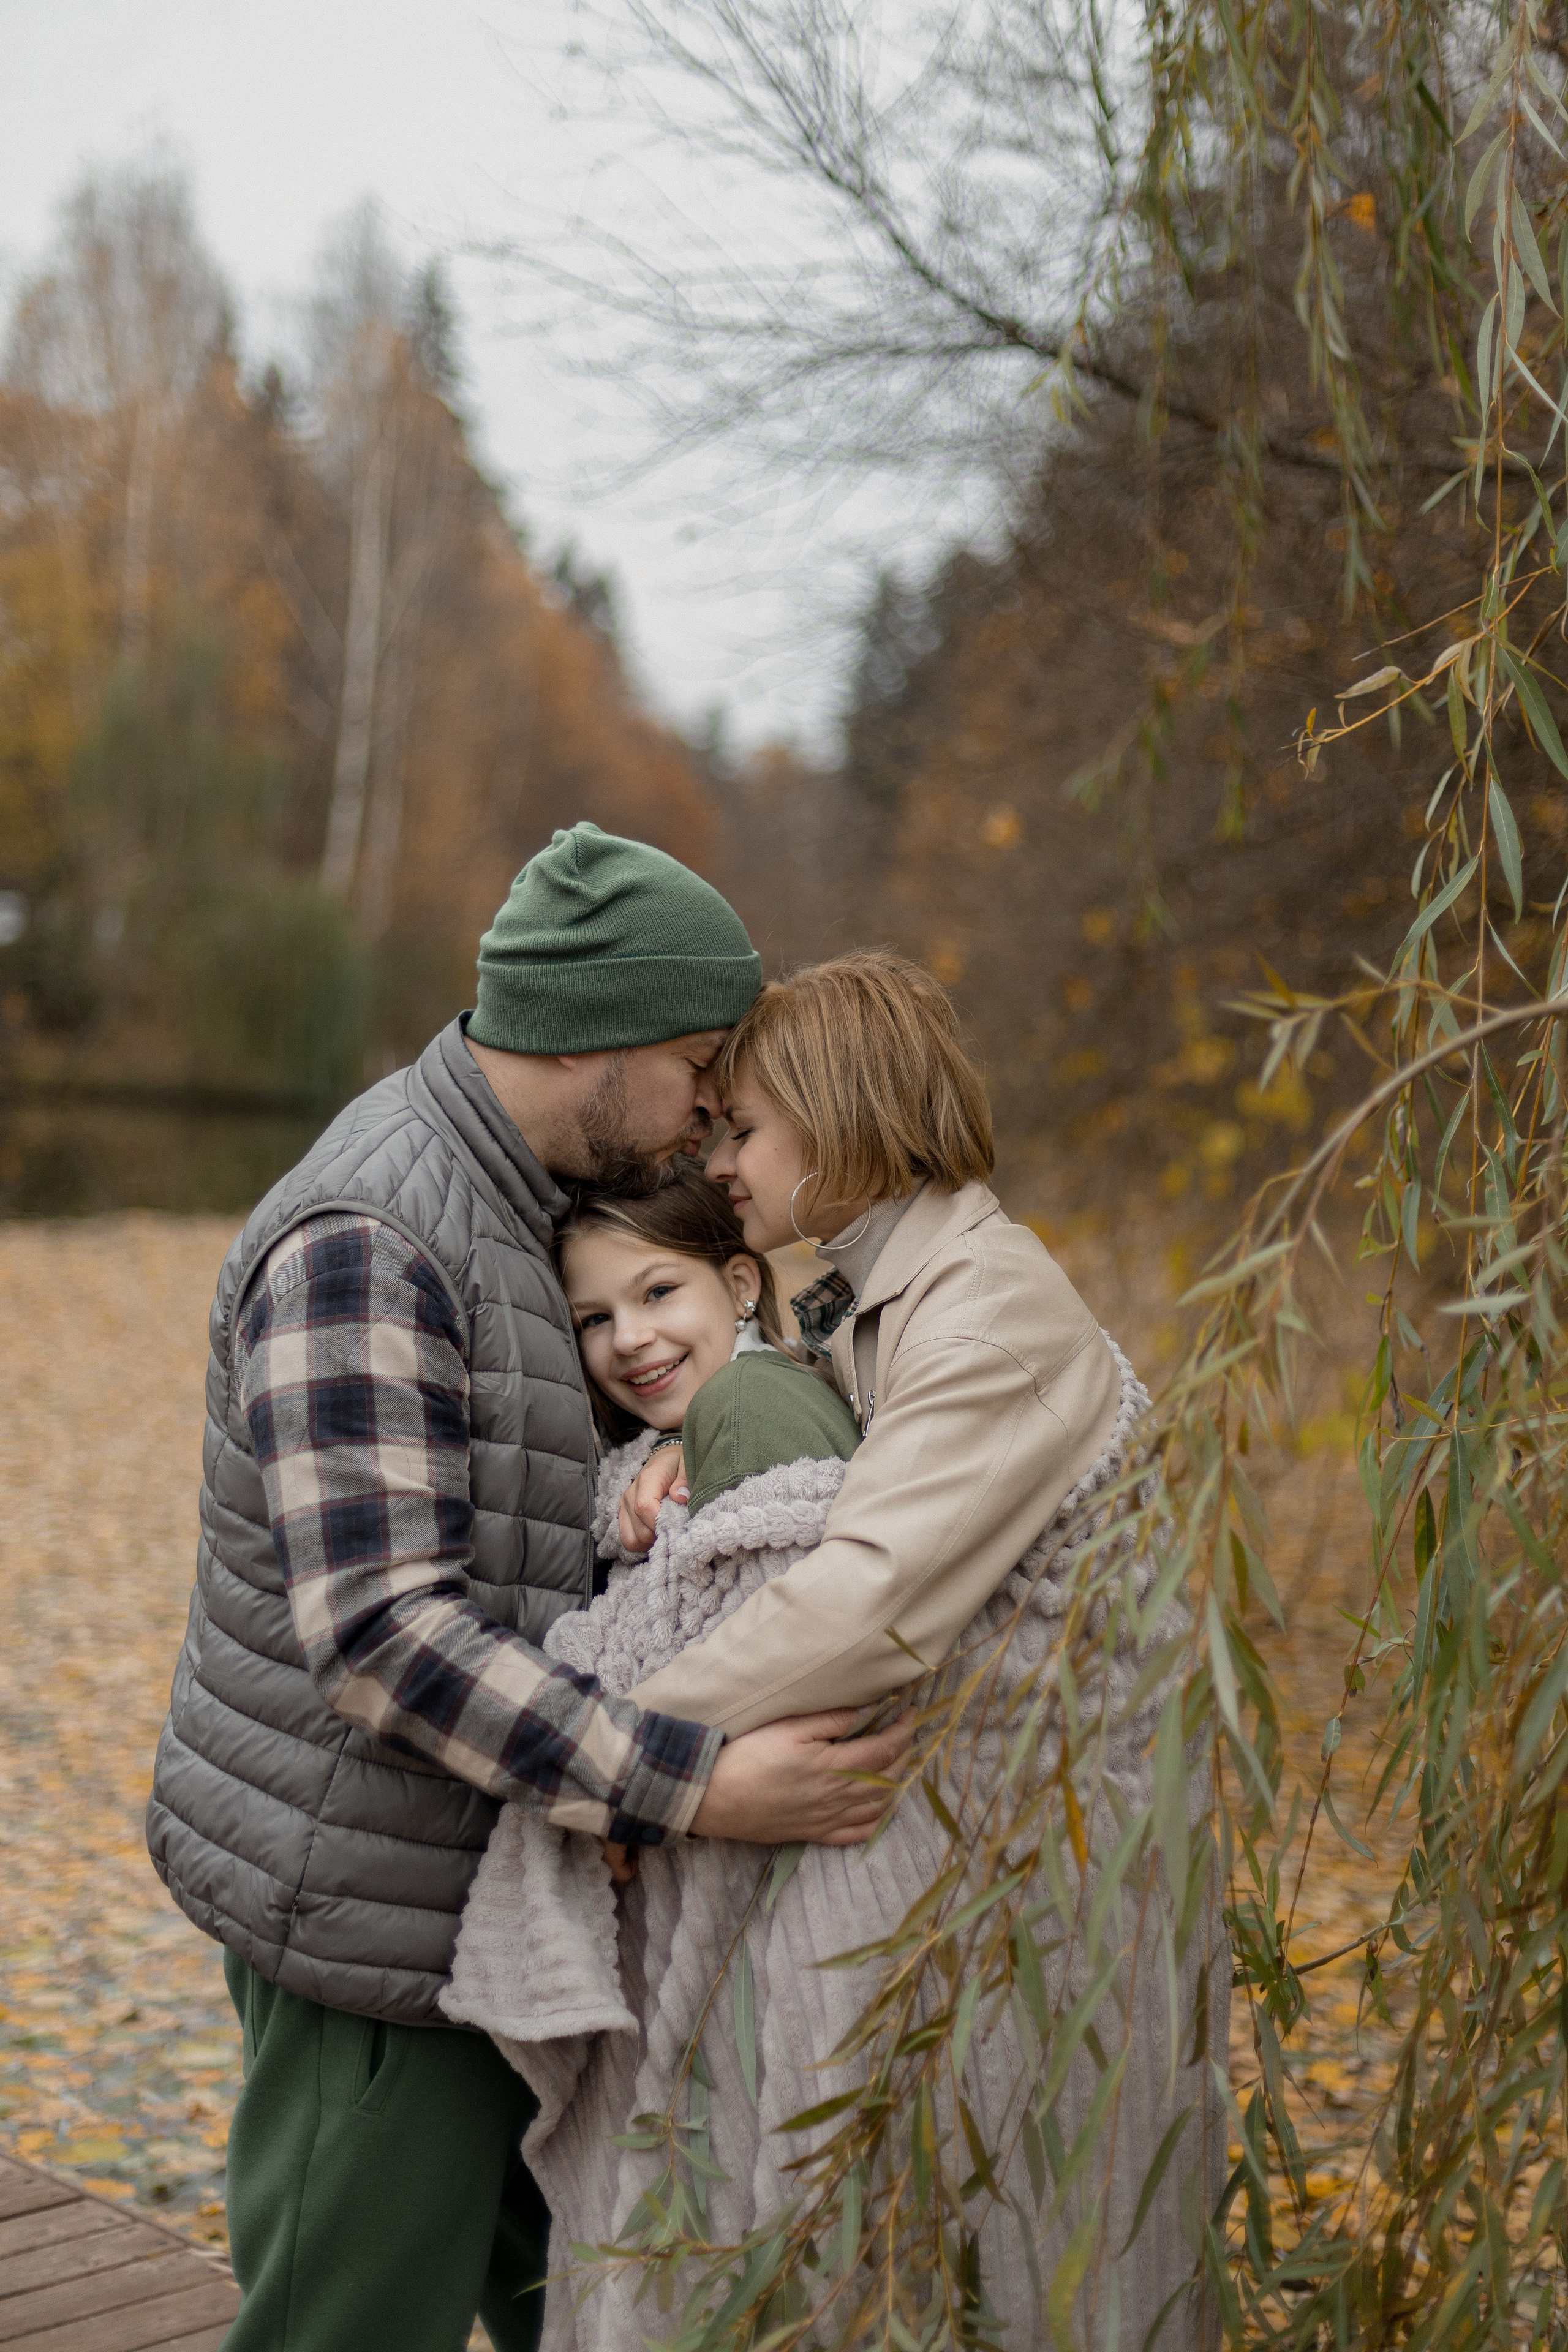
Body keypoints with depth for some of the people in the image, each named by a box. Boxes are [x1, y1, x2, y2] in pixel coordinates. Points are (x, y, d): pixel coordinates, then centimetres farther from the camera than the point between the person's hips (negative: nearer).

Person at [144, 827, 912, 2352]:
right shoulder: (361, 1246, -25)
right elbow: (380, 1632, -31)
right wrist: (696, 1796, -35)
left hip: (480, 1881, 9)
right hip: (374, 1916, -9)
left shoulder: (491, 1197, 7)